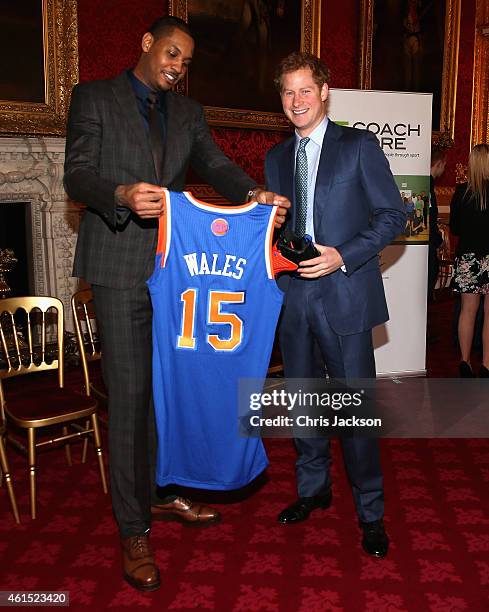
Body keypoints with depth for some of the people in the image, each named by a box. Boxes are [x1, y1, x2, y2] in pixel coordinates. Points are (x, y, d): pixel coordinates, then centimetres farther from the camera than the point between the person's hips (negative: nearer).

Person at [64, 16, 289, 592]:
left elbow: (217, 166, 4)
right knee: (129, 395, -3)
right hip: (120, 268, -5)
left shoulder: (188, 112, 16)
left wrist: (253, 194, -17)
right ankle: (133, 529, 9)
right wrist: (123, 194, -28)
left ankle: (160, 492, 34)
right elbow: (76, 177, -7)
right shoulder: (93, 97, 3)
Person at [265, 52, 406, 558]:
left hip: (344, 294, -5)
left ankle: (370, 512, 16)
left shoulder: (358, 146, -1)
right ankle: (313, 489, 35)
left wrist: (343, 256, -15)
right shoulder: (276, 157, 14)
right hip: (293, 296, 5)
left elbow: (392, 214, -4)